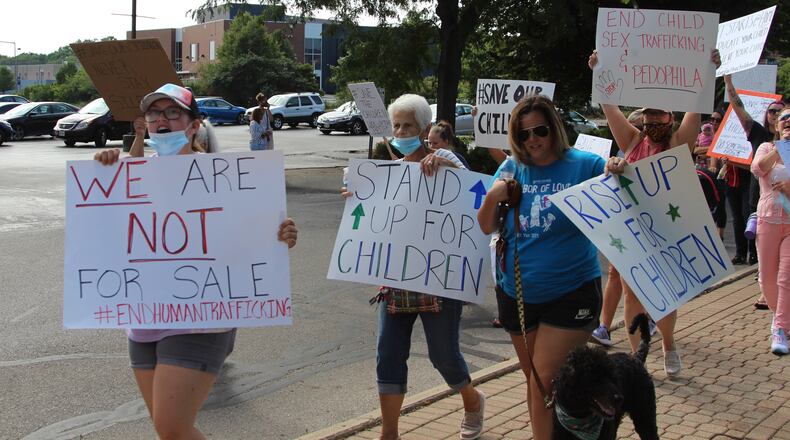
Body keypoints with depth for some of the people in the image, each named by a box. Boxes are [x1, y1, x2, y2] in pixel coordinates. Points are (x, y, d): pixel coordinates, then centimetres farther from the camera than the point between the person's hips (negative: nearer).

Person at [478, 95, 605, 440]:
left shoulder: (584, 165, -8)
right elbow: (485, 227, 7)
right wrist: (492, 198, -12)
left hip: (569, 293, -5)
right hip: (516, 294, 5)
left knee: (545, 383, -6)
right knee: (533, 379, 17)